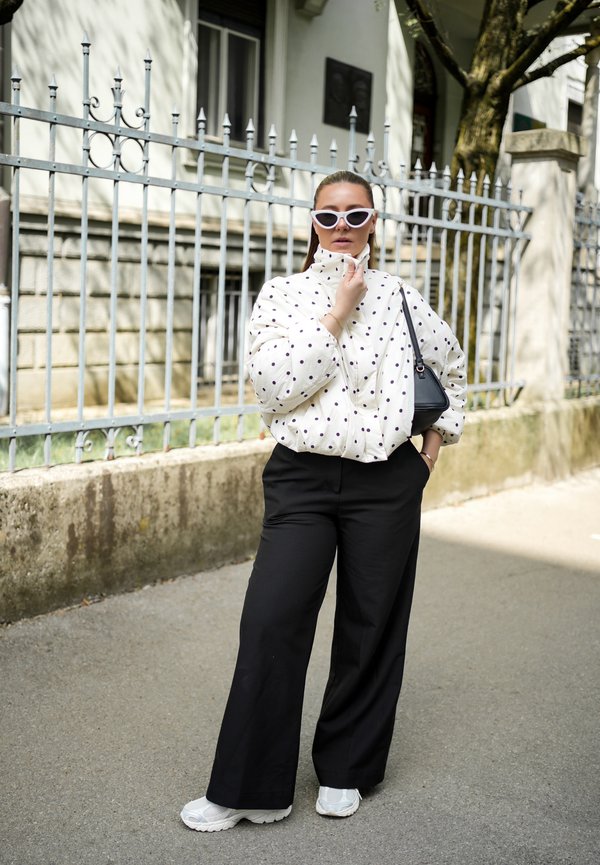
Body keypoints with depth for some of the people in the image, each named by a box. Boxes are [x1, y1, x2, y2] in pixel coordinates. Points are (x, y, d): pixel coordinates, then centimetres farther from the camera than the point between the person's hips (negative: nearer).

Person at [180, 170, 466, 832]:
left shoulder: (399, 299, 5)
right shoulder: (281, 294, 2)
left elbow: (452, 368, 23)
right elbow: (274, 387, -13)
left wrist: (438, 436, 16)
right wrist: (336, 314, -13)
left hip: (385, 482, 1)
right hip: (301, 478, -1)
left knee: (370, 626, 8)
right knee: (270, 621, -9)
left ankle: (345, 770, 28)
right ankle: (252, 788, 6)